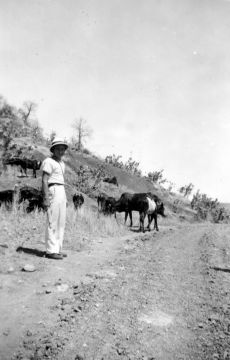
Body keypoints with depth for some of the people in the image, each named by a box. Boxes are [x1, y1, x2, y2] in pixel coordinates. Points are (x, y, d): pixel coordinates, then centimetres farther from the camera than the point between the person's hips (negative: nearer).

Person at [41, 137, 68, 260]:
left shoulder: (61, 163, 19)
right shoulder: (49, 162, -7)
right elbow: (44, 181, -13)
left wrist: (64, 198, 19)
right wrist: (46, 198, -20)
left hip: (62, 191, 9)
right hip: (53, 191, -9)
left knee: (61, 222, 10)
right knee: (52, 222, -7)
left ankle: (57, 249, 17)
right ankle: (51, 250, -1)